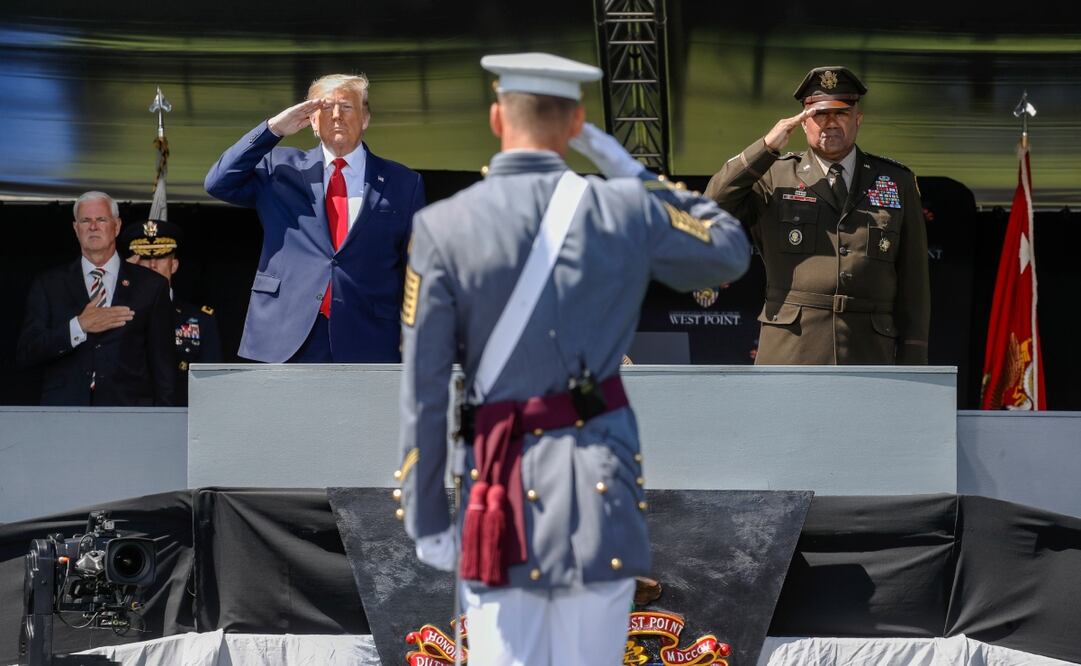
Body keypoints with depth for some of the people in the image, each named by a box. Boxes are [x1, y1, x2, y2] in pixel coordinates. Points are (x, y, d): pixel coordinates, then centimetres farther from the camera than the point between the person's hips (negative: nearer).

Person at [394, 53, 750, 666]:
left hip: (506, 482, -1)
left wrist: (426, 520, 3)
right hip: (604, 473, 1)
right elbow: (732, 251, 18)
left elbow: (424, 390, -5)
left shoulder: (443, 228, -6)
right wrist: (629, 168, 19)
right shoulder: (626, 212, -2)